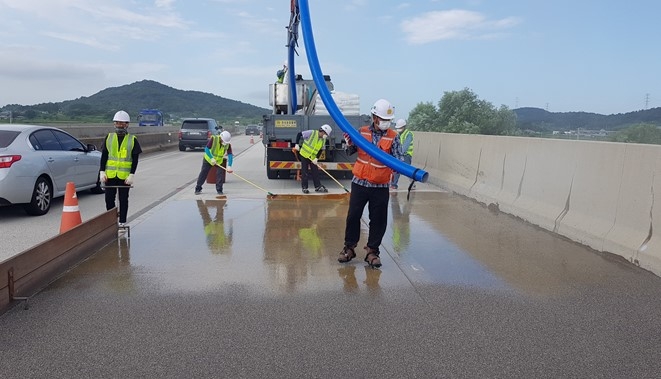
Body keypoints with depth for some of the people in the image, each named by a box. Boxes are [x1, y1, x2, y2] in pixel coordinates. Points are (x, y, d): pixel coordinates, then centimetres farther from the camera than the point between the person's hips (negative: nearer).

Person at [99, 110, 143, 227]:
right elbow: (104, 156, 8)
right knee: (109, 199, 6)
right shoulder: (108, 137, 8)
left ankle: (122, 222, 16)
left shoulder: (133, 140, 0)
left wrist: (132, 175, -10)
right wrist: (102, 171, -1)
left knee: (123, 199, 6)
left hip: (125, 176, -2)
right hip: (109, 174, 3)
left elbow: (135, 159, -2)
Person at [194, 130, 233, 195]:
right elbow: (206, 149, -24)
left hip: (219, 160, 2)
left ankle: (219, 190, 6)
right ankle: (198, 188, 15)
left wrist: (229, 166, -32)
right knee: (203, 173, 3)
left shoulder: (228, 144, -19)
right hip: (208, 159, -2)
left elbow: (230, 155, -21)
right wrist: (212, 158, -31)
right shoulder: (213, 138, -27)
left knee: (220, 175, -7)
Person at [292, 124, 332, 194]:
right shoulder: (311, 133, -20)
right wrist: (297, 144, -17)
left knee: (315, 172, 5)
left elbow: (320, 150, 1)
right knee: (305, 172, 0)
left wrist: (316, 158, -12)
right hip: (304, 154, -5)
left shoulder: (323, 140, -3)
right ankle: (304, 187, 9)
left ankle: (318, 187, 12)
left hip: (313, 157, 5)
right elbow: (299, 134, -14)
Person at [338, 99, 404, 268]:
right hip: (360, 183, 1)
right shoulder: (362, 132, 2)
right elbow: (351, 151, 11)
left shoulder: (393, 137, -3)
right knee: (353, 216, 7)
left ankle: (372, 251, 20)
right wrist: (349, 143, -10)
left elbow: (398, 159, -6)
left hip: (380, 187, -1)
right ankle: (349, 247, 23)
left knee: (378, 220, 5)